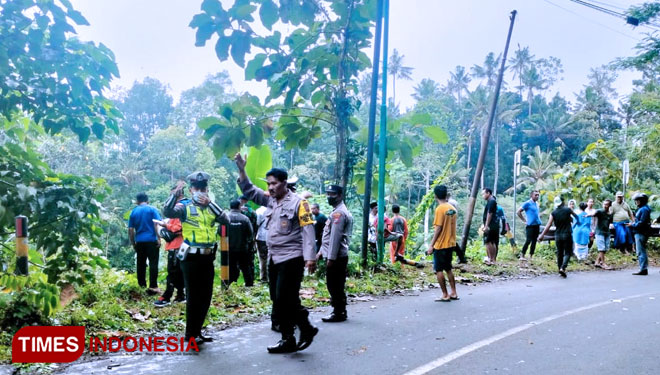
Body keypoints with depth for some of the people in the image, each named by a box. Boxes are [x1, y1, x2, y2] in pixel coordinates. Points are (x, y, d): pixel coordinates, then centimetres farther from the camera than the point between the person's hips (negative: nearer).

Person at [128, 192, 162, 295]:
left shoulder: (133, 212, 10)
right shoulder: (152, 209, 0)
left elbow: (131, 230, 9)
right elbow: (156, 224, -9)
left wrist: (133, 243, 17)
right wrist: (159, 238, -8)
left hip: (139, 241, 4)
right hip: (151, 240, -3)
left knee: (141, 264, 12)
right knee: (153, 263, -3)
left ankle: (141, 286, 18)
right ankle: (153, 287, -9)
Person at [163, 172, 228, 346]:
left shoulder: (211, 207, 11)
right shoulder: (185, 206, -3)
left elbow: (226, 220, -5)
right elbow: (167, 211, -22)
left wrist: (210, 203, -13)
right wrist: (176, 193, -34)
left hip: (208, 258, 6)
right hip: (191, 258, -5)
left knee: (206, 297, 12)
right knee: (193, 297, 0)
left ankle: (198, 331, 26)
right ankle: (190, 334, 13)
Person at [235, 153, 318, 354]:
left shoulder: (298, 203, -10)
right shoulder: (270, 200, 11)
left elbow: (308, 231, -14)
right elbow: (249, 191, 16)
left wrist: (310, 257, -21)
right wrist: (241, 169, 3)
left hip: (291, 259, -8)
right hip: (274, 259, 8)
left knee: (287, 300, -8)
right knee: (279, 301, 11)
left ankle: (306, 328, 12)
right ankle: (288, 339, 21)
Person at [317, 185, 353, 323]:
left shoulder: (339, 213, -14)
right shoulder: (337, 212, 19)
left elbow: (335, 237, -20)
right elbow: (328, 236, 22)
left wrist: (331, 258, -20)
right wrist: (322, 251, 21)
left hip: (336, 257, -10)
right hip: (338, 256, 10)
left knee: (334, 286, -3)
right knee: (337, 286, 15)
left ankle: (338, 313, 4)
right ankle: (340, 311, 23)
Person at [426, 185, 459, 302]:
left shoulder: (440, 209, -16)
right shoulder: (452, 208, 6)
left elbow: (438, 228, -18)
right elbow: (452, 226, 11)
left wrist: (431, 245, -15)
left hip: (441, 245, -8)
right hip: (450, 244, 8)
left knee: (438, 270, 2)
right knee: (448, 268, 18)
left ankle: (445, 295, 5)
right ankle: (453, 293, 19)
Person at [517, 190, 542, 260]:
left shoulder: (537, 203, 15)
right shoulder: (527, 203, -8)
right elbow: (519, 212, -9)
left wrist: (539, 223, 15)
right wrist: (524, 220, -8)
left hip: (537, 225, 7)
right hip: (530, 225, -7)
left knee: (534, 241, 7)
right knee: (528, 241, -11)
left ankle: (530, 257, 14)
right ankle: (522, 256, -4)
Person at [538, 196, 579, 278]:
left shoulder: (553, 213, -1)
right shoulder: (568, 210, -2)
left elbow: (548, 225, -7)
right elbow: (576, 216, 18)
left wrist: (542, 235, -5)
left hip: (558, 235, 2)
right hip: (567, 234, -2)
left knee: (559, 253, 13)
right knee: (567, 253, 1)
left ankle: (560, 268, 15)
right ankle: (563, 268, -17)